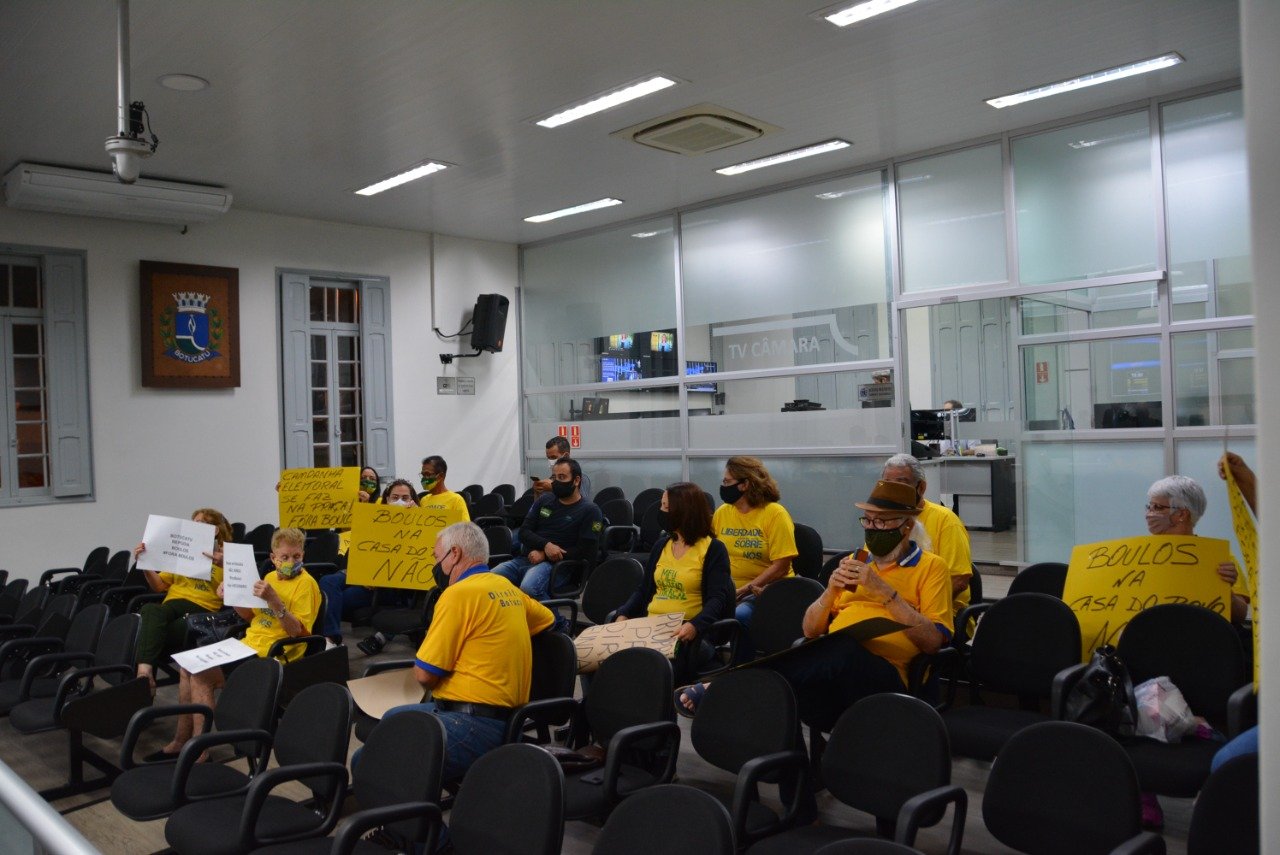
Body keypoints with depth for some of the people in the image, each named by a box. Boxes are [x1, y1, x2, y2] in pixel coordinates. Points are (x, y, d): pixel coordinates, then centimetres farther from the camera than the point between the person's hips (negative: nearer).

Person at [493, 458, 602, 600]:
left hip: (553, 564, -5)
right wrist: (546, 545, -11)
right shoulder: (544, 500, 19)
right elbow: (524, 532, 12)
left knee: (528, 588, -37)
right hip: (524, 559, 5)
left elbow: (586, 552, -6)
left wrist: (544, 555, -11)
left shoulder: (590, 511, 3)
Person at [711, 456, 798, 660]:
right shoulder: (722, 512, 8)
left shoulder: (775, 514, -6)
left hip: (766, 591, -3)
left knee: (739, 616, -33)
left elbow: (780, 567, -10)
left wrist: (743, 590, -16)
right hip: (727, 590, 4)